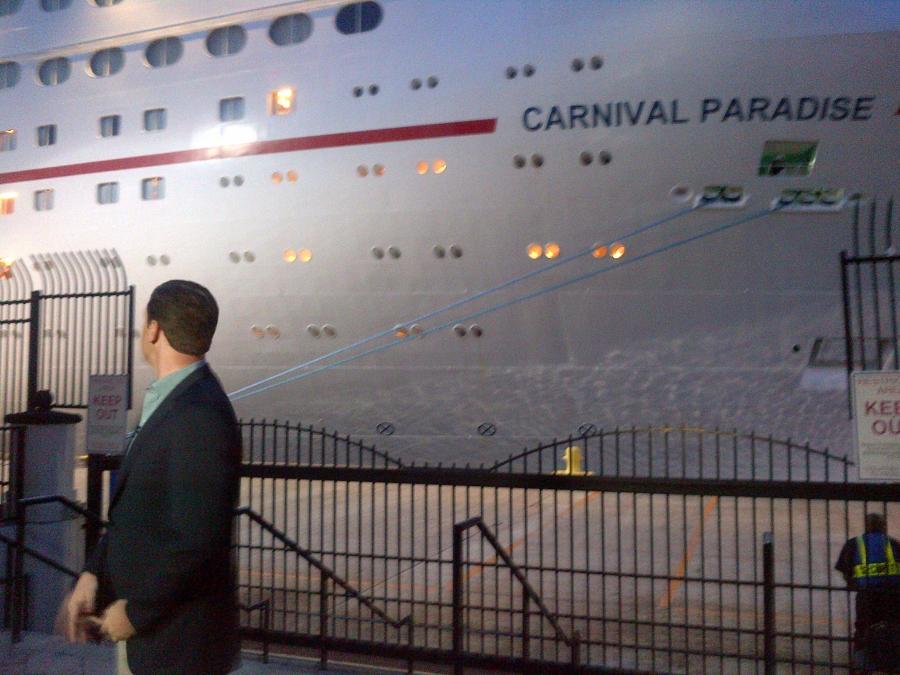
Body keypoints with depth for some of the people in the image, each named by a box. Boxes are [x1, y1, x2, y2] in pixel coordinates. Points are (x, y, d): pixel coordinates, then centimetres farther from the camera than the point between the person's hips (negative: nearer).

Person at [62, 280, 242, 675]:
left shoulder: (200, 416, -25)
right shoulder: (171, 399, 4)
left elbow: (196, 540, -26)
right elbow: (133, 508, 9)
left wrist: (136, 611, -15)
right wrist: (92, 574, 0)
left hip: (176, 637, -8)